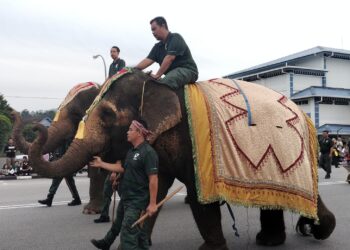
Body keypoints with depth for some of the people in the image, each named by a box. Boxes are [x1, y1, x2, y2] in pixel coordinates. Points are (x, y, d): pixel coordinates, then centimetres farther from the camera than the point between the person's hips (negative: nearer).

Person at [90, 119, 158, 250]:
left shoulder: (148, 152, -20)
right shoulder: (132, 151, 11)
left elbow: (153, 179, -24)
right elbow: (122, 168, 20)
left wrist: (152, 203, -25)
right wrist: (101, 164, 18)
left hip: (137, 201, -9)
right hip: (126, 198, 9)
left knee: (128, 234, -6)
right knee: (118, 223, 28)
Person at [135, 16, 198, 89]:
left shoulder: (176, 38, -6)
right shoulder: (158, 47, 18)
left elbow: (169, 58, -18)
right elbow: (148, 60, 4)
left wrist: (157, 75, -23)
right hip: (172, 73, 8)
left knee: (165, 82, -35)